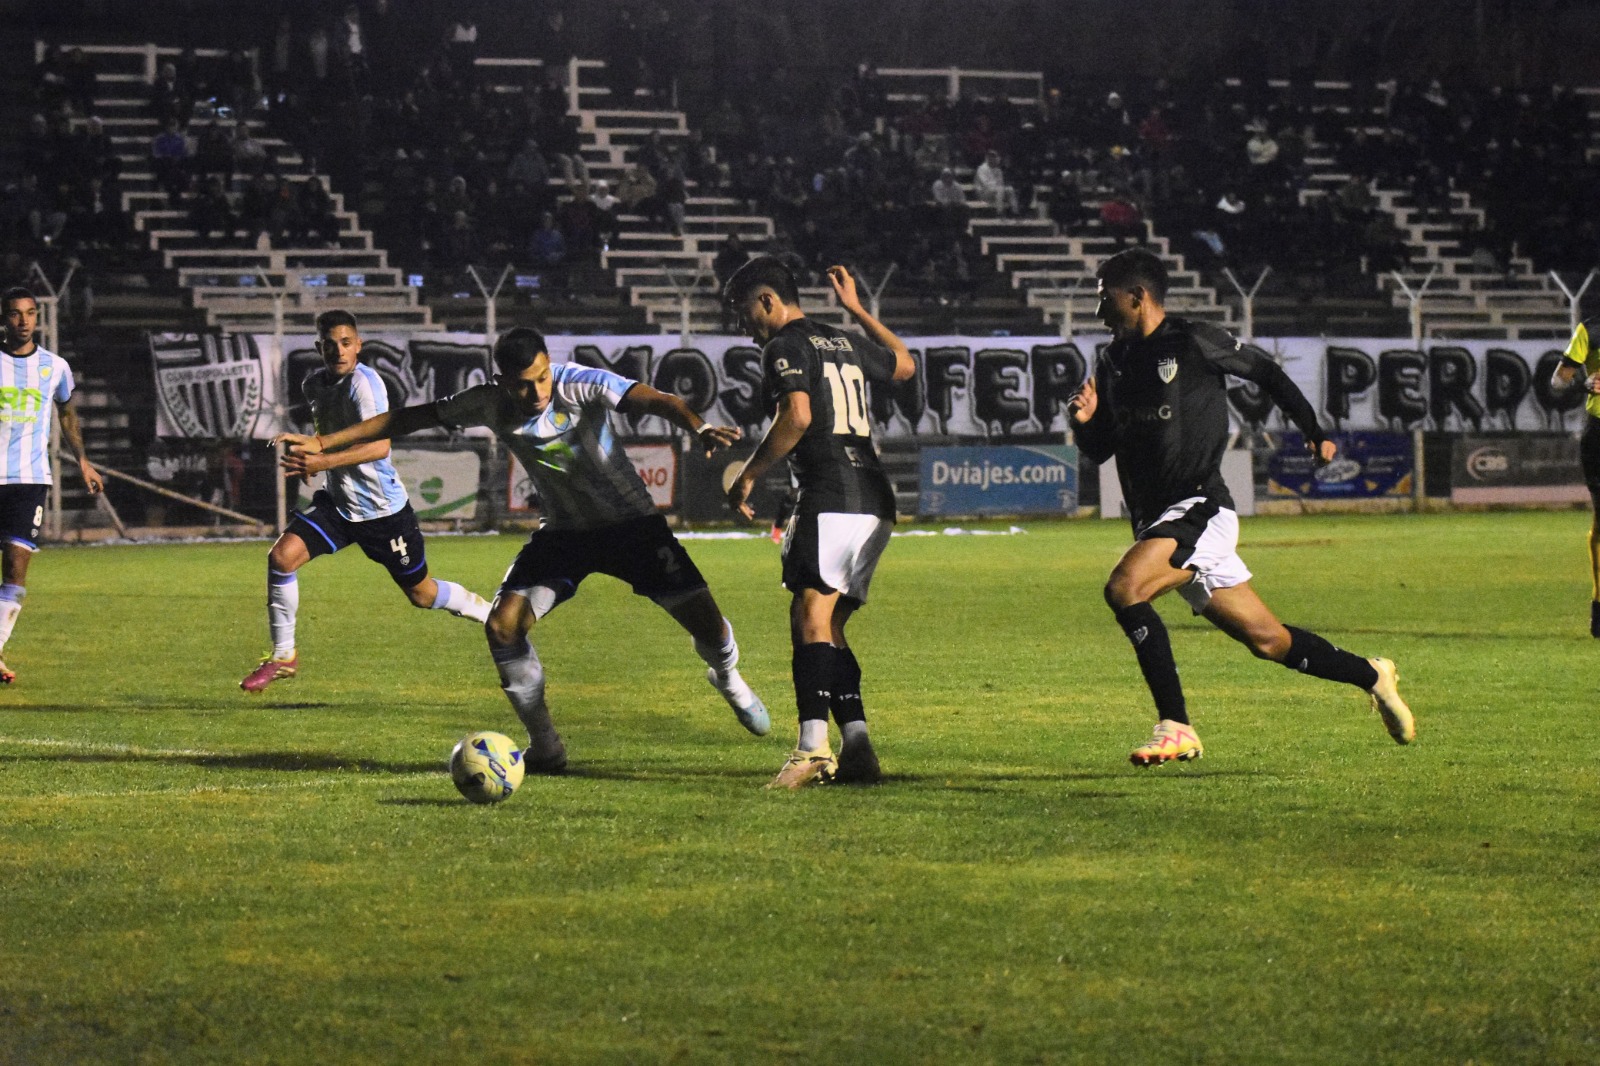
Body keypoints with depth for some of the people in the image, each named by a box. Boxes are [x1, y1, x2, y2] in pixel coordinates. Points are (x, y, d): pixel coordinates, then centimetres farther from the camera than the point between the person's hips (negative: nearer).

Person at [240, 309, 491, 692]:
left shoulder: (364, 382, -21)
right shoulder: (314, 383, 3)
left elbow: (379, 445, -33)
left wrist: (323, 462, -41)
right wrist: (312, 450, 5)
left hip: (383, 508, -6)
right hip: (338, 503, 6)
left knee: (421, 594, 8)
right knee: (282, 556, -15)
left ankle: (495, 617, 35)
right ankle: (283, 656, -3)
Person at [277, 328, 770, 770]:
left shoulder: (580, 384, -25)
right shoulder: (489, 403, -14)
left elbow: (652, 399, -40)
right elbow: (407, 418, -4)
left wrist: (698, 427, -61)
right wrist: (323, 444, -5)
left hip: (631, 521, -3)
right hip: (563, 529, 3)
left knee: (706, 625, -8)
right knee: (503, 624, -14)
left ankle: (727, 677, 31)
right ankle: (545, 748, 2)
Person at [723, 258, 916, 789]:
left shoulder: (785, 346, -1)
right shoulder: (845, 344, 22)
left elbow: (798, 414, -17)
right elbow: (904, 364, 42)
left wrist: (748, 475, -9)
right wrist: (856, 309, 47)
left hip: (831, 498, -9)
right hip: (875, 501, 9)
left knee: (811, 616, -16)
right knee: (828, 626, 11)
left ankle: (813, 746, -30)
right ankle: (857, 748, 2)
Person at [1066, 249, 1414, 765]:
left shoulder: (1194, 343, -6)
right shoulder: (1113, 364, 13)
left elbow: (1266, 373, 7)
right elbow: (1099, 450, 18)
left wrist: (1314, 432, 12)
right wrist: (1085, 420, -4)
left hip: (1199, 509, -7)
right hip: (1154, 522, 7)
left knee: (1123, 587, -29)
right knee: (1266, 639, 11)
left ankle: (1176, 728, -25)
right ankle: (1373, 676, 31)